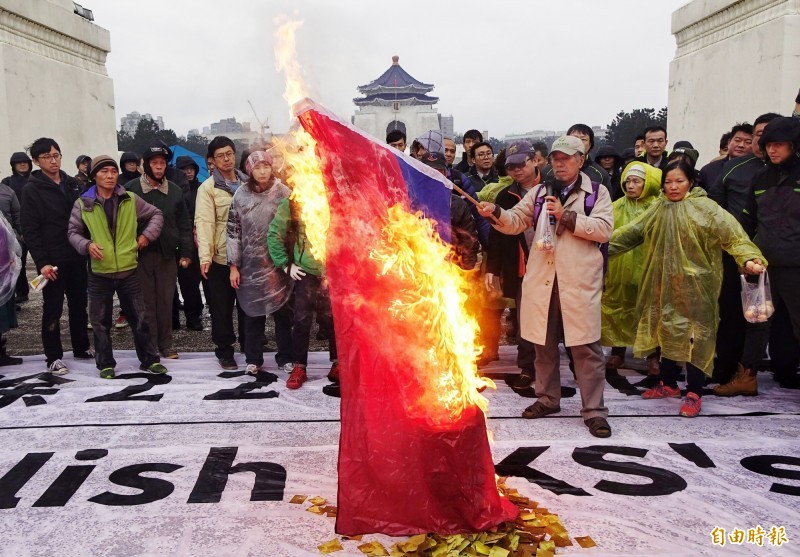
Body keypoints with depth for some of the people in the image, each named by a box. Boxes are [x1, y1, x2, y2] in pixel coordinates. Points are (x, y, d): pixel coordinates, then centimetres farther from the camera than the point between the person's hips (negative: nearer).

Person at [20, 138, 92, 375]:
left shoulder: (72, 184, 10)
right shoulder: (32, 190, -6)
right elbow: (30, 230, -10)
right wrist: (42, 262, -17)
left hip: (76, 257, 5)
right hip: (52, 260, -5)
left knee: (79, 304, 13)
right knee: (53, 309, 2)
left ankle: (81, 347, 27)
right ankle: (53, 357, 12)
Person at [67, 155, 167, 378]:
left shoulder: (131, 200, 1)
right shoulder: (83, 203, -1)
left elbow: (156, 215, 12)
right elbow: (73, 232, 5)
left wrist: (147, 235, -1)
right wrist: (86, 245, -14)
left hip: (128, 270, 1)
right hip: (99, 273, 0)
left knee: (139, 317, 7)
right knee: (100, 321, 8)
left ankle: (149, 360, 19)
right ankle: (106, 363, 22)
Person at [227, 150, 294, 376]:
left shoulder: (283, 192, -2)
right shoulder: (241, 195, 1)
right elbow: (233, 231, 2)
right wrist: (233, 266, 0)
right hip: (250, 264, 1)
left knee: (282, 310, 5)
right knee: (253, 311, 8)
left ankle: (285, 357, 19)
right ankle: (253, 359, 21)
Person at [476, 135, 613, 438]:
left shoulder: (597, 193, 5)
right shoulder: (539, 193, 15)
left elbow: (604, 229, -9)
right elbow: (515, 222, 6)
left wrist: (566, 215, -15)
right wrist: (496, 212, -13)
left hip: (579, 280, -4)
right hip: (541, 279, 4)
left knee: (586, 346, -2)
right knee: (544, 343, 12)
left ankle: (593, 409, 6)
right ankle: (547, 398, 27)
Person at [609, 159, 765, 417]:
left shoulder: (704, 208, -8)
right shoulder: (658, 209, 9)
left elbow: (731, 233, -17)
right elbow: (632, 232, 10)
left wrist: (749, 256, -33)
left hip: (694, 286, -5)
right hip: (665, 284, 5)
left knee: (694, 337, -2)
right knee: (667, 331, 14)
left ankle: (694, 394, 7)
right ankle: (668, 384, 29)